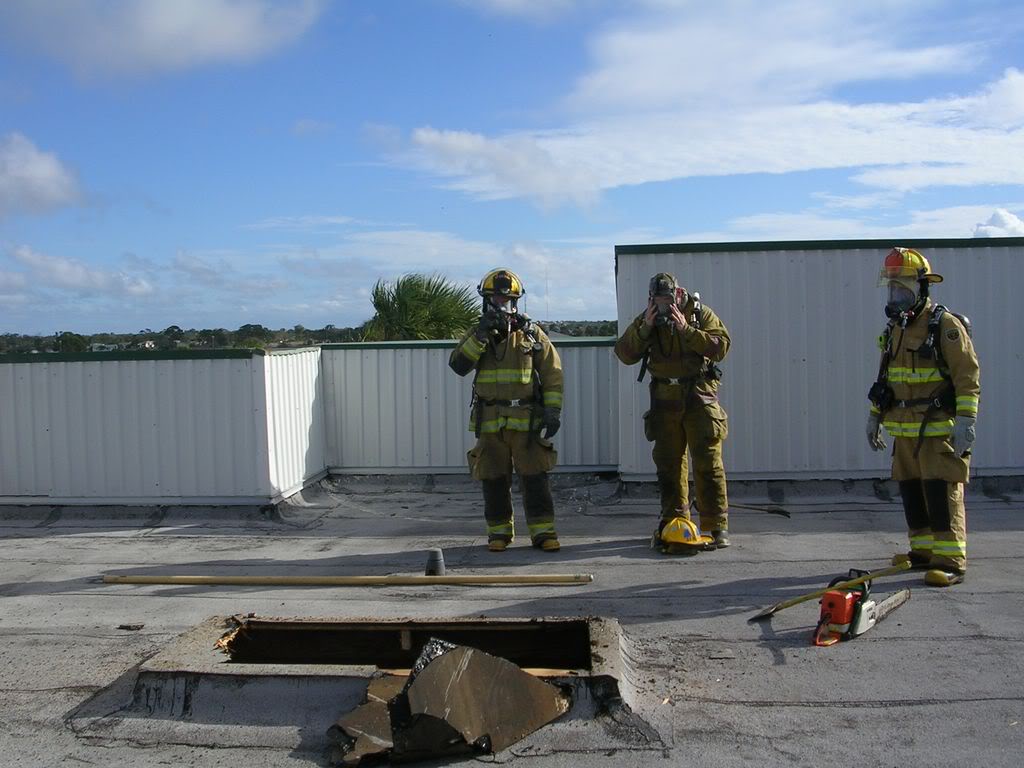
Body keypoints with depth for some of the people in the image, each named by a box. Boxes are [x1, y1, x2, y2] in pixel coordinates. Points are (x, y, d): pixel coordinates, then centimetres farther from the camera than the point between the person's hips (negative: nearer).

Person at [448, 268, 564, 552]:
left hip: (527, 420, -1)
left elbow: (553, 374, 3)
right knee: (494, 480, 7)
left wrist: (553, 410, -6)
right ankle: (499, 532, 18)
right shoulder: (477, 334, 8)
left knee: (535, 478, -2)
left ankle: (543, 531, 6)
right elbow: (458, 364, -8)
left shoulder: (532, 333, 4)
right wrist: (481, 335, -18)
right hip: (489, 421, 2)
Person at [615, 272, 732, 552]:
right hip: (665, 399, 3)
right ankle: (673, 523, 19)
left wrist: (686, 330, -20)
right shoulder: (645, 320, 5)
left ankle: (717, 526, -3)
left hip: (699, 395, -3)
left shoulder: (701, 314, -1)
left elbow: (721, 346, -13)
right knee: (669, 463, 9)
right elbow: (625, 354, -3)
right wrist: (645, 328, -15)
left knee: (708, 462, -6)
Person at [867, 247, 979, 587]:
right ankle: (923, 552, 23)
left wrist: (966, 421, -19)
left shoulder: (945, 325, -10)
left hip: (940, 430, -8)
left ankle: (951, 561, -5)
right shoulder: (894, 329, 13)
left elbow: (969, 376, -13)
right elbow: (885, 379, 21)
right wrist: (875, 416, 20)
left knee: (942, 493, -8)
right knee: (911, 492, 12)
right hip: (905, 430, 8)